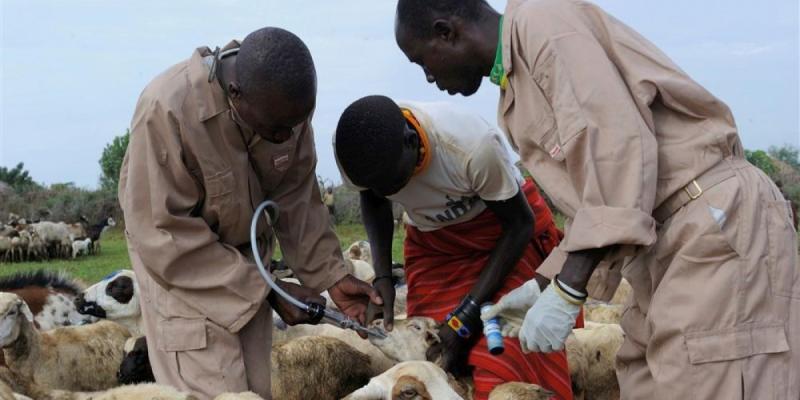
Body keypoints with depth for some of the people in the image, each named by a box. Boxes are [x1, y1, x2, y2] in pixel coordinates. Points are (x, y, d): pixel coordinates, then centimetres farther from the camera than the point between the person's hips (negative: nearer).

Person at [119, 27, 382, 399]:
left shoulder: (283, 102, -17)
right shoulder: (167, 109, -32)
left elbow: (295, 196, -3)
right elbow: (165, 236, -26)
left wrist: (330, 272, -13)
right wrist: (267, 290, -24)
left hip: (245, 254, 5)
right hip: (177, 259, -5)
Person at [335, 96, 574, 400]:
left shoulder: (473, 146, -36)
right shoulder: (354, 146, -24)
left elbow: (520, 223, -18)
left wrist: (468, 313, -21)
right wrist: (382, 276, -14)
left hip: (504, 234, -4)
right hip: (432, 244, 4)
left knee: (504, 368, -16)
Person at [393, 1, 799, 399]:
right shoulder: (516, 92, 20)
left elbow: (618, 149, -20)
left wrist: (567, 291, -20)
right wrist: (545, 287, 17)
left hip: (717, 221, -10)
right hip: (667, 240, 10)